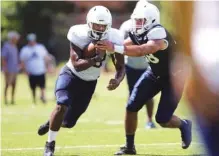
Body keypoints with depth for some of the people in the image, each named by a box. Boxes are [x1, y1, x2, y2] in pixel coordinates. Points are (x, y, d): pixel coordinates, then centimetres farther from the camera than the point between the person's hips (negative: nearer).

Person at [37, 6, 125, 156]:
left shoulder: (113, 38, -20)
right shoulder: (79, 34, -27)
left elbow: (121, 67, -15)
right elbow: (77, 65, -31)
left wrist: (117, 80, -37)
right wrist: (96, 59, -47)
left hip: (89, 82, 3)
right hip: (71, 75, -3)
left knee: (69, 122, 6)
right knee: (62, 106, -30)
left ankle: (52, 123, 44)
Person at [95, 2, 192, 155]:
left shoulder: (158, 34, -36)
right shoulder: (138, 34, -9)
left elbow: (142, 50, -52)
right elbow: (125, 46, -11)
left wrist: (114, 48, -60)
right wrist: (107, 46, -30)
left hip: (173, 77, -7)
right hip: (155, 73, 7)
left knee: (162, 119, -8)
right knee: (131, 107, -3)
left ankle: (184, 125, 26)